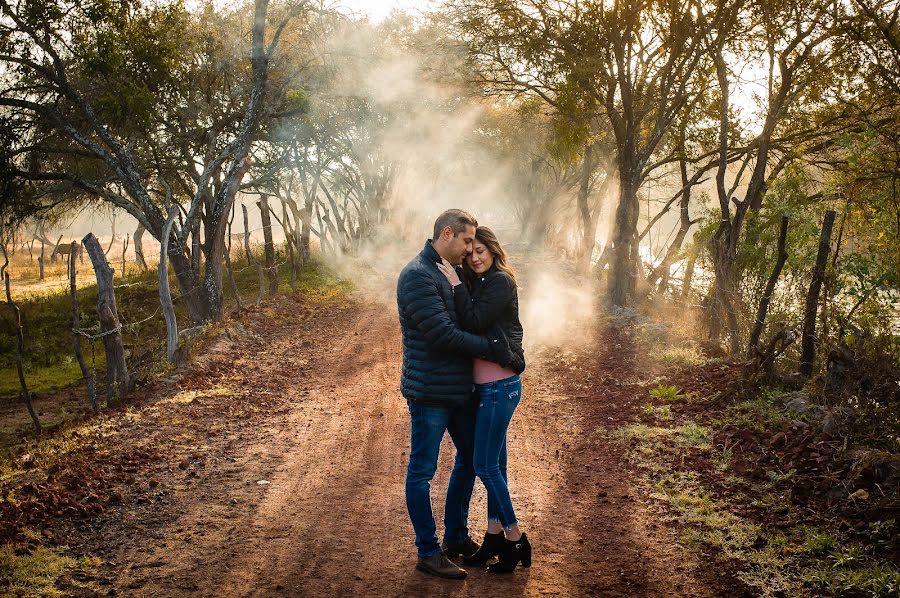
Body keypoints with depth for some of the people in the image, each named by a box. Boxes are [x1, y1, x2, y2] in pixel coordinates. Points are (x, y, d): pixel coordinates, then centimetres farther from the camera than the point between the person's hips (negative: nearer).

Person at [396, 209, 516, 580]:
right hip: (429, 393, -10)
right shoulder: (417, 276, -18)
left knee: (469, 458, 19)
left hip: (457, 389, 10)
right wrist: (491, 348, -15)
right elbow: (443, 334, -23)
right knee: (422, 471, 3)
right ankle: (428, 553, 13)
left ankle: (456, 538, 33)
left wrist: (489, 342, -3)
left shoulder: (439, 275, 15)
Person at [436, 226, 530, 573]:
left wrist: (456, 284, -18)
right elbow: (472, 325, 9)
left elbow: (475, 323, -22)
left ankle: (516, 540, 8)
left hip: (500, 385, -9)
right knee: (495, 464, 14)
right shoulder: (481, 284, 13)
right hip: (488, 386, 9)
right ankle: (495, 537, 22)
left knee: (485, 466, -3)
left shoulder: (500, 281, -13)